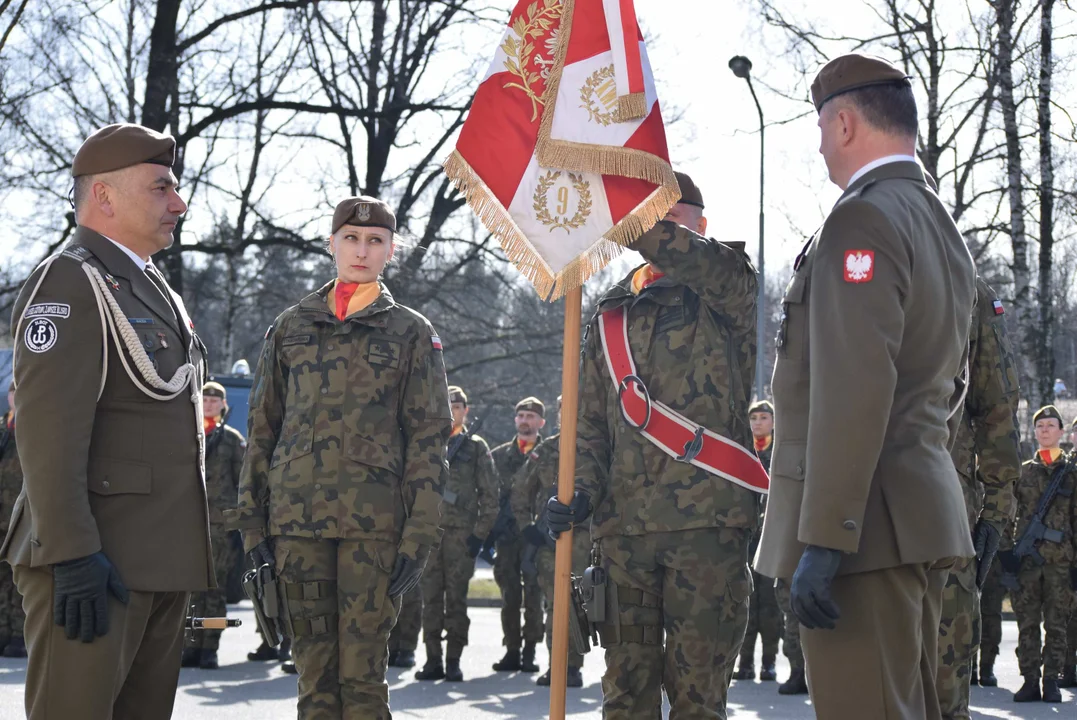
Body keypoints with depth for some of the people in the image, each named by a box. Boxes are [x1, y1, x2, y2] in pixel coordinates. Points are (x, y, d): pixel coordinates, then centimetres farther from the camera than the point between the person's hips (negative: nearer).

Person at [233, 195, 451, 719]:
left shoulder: (412, 332, 6)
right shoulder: (291, 327, 13)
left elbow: (429, 438, 2)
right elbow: (262, 427, 14)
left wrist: (419, 534, -7)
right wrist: (252, 518, 6)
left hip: (375, 522, -2)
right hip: (296, 519, 3)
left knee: (362, 673, -5)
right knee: (314, 668, 5)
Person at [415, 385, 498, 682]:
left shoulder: (476, 447, 8)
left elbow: (489, 494, 4)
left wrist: (480, 532, -4)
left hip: (461, 532, -2)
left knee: (456, 596, -2)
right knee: (430, 596, 0)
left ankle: (454, 660, 2)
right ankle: (433, 659, 4)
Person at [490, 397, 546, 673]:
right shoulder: (499, 455, 15)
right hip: (507, 534, 3)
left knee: (534, 596, -3)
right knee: (509, 595, 3)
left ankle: (530, 651, 3)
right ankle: (512, 650, 8)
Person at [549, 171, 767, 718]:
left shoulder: (728, 286, 6)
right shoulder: (611, 315, 20)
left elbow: (680, 254, -19)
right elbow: (592, 421, 18)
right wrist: (581, 490, 0)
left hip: (708, 517, -4)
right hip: (623, 524, 5)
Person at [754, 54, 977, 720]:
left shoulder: (863, 221, -13)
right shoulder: (944, 228, 18)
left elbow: (854, 389, -22)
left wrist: (822, 540, -23)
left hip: (865, 523, -10)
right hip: (928, 518, 10)